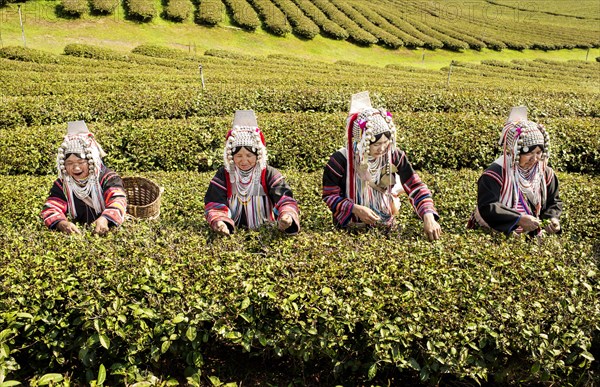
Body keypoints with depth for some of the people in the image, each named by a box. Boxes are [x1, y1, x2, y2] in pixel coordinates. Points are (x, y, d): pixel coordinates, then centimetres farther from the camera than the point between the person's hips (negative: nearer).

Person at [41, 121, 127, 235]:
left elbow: (118, 201, -23)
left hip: (107, 232, -3)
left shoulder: (108, 178, -6)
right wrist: (63, 224, -30)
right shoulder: (61, 185, 5)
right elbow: (50, 209, -7)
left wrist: (104, 219, -44)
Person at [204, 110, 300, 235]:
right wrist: (218, 221, -28)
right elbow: (215, 205, -6)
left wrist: (288, 215, -35)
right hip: (232, 233, 1)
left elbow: (285, 199, -12)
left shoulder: (269, 174, -1)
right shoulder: (223, 175, 2)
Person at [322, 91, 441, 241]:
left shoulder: (394, 156, -11)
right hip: (349, 227, -4)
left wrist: (428, 217, -30)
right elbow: (329, 195, -10)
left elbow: (416, 187, -14)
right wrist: (355, 209, -26)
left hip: (385, 225, 5)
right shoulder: (340, 161, -19)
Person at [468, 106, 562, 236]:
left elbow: (553, 202, 13)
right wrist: (519, 219, -35)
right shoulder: (494, 174, -17)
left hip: (530, 236, 3)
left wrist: (552, 218, -8)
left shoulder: (545, 173, 2)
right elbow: (487, 208, -27)